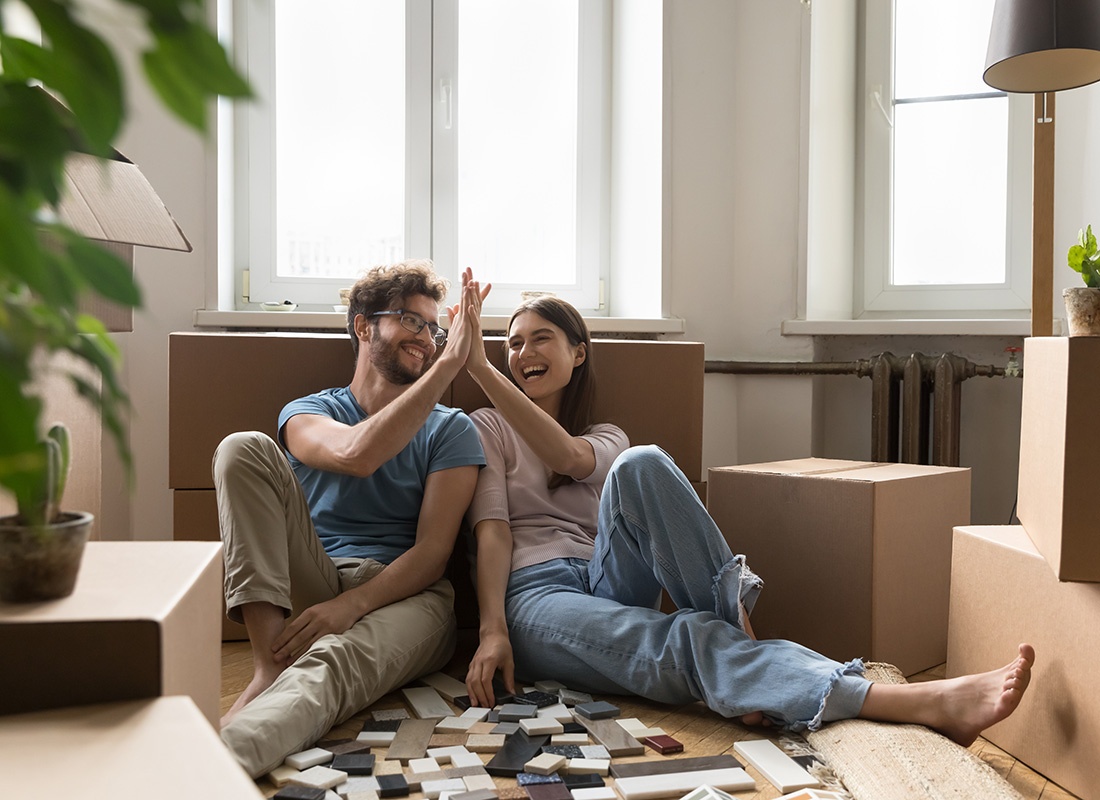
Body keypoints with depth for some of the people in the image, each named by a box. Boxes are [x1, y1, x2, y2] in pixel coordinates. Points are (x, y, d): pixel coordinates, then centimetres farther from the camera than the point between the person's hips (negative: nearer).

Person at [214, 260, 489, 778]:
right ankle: (269, 665, -27)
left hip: (404, 595, -2)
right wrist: (448, 365, -14)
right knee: (245, 448, -17)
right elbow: (355, 455, -15)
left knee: (331, 661, -37)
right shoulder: (306, 413, 13)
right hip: (312, 582, 2)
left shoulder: (451, 430, 12)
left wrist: (350, 605, -20)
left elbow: (432, 552, -1)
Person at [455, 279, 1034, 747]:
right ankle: (929, 703, -45)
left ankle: (736, 623, -29)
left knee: (640, 467, -27)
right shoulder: (489, 430, 17)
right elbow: (491, 532, 0)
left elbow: (569, 458, -5)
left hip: (608, 585, 3)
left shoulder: (605, 439, 22)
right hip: (535, 595, -3)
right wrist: (493, 632, -17)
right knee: (689, 641, -32)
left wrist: (479, 366, -10)